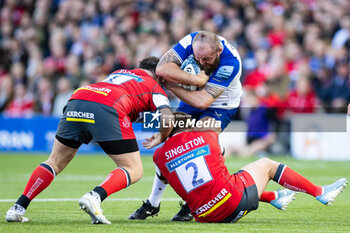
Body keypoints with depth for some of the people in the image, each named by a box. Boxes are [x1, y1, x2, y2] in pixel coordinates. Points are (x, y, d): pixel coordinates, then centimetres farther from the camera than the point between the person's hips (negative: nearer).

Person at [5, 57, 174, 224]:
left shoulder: (119, 72, 39)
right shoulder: (155, 88, 23)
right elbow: (168, 118, 9)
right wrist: (161, 138, 27)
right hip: (108, 109, -6)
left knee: (55, 162, 20)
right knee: (134, 171, 3)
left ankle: (18, 209, 11)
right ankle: (95, 197, -23)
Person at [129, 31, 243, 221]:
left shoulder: (230, 62, -36)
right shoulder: (190, 42, -26)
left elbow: (202, 101, -39)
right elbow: (162, 69, -37)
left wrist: (171, 86, -32)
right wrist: (196, 79, -41)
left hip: (221, 105, -4)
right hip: (191, 101, 4)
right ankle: (153, 204, 13)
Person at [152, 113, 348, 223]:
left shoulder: (161, 155, 1)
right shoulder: (206, 137, 0)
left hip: (205, 216, 4)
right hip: (234, 202, -4)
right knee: (265, 165, 21)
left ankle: (275, 198, 56)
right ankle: (320, 193, 30)